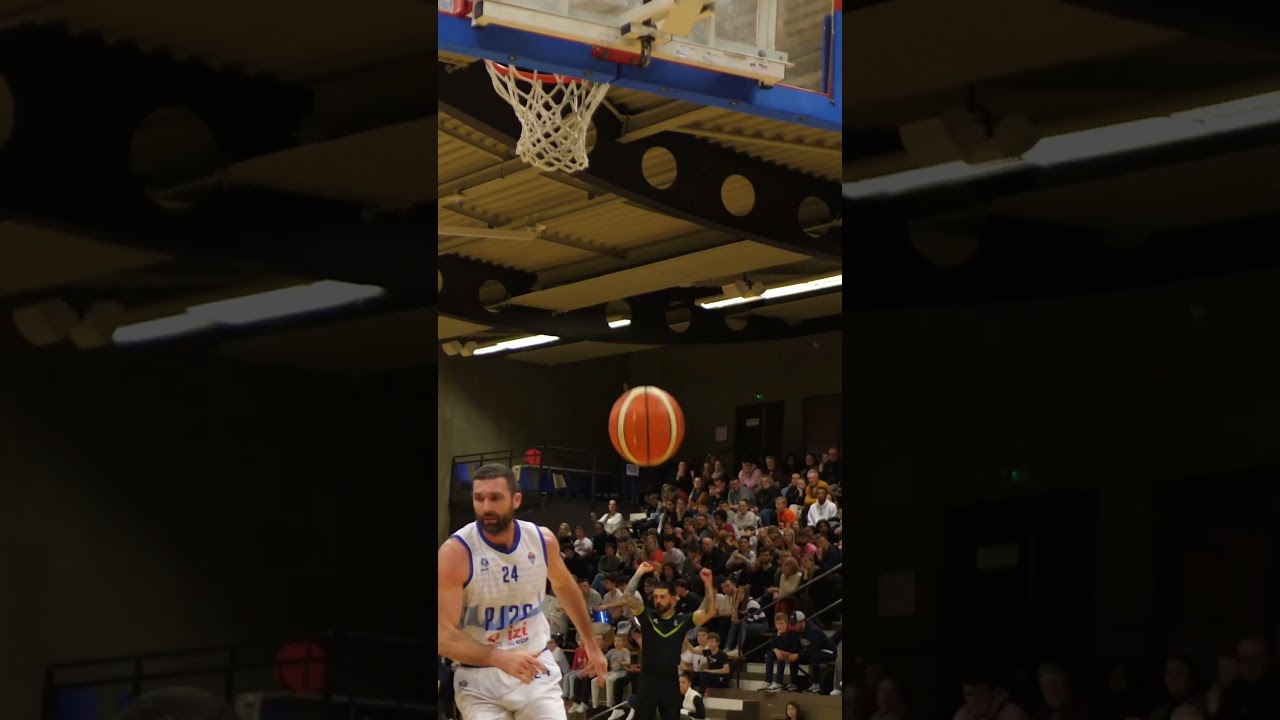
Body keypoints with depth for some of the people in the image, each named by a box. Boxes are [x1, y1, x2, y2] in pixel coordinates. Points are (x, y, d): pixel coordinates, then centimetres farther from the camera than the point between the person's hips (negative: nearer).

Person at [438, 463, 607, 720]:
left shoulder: (542, 540, -4)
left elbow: (564, 587, 19)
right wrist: (501, 658, -35)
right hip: (480, 678, -3)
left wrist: (591, 644, 24)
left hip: (535, 667, 3)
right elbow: (443, 636, -22)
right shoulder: (456, 552, -18)